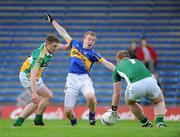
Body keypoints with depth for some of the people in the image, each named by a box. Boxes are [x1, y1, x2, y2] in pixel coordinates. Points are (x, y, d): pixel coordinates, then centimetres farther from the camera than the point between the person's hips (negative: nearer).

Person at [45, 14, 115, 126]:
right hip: (72, 79, 2)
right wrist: (52, 21, 31)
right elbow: (64, 33, 24)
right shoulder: (75, 44, 14)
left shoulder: (93, 54, 6)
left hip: (84, 78, -2)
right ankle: (73, 121, 29)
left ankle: (92, 115, -2)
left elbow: (106, 63, -3)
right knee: (68, 110, -6)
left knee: (90, 96, -33)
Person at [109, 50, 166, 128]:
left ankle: (146, 123, 31)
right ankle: (160, 122, 6)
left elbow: (116, 93, 30)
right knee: (159, 101, 32)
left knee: (130, 102, 34)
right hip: (150, 82, 2)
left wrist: (113, 110, 41)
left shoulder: (117, 68, 29)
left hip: (135, 86, -2)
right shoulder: (137, 61, 37)